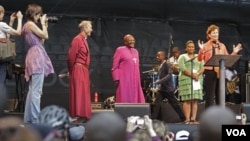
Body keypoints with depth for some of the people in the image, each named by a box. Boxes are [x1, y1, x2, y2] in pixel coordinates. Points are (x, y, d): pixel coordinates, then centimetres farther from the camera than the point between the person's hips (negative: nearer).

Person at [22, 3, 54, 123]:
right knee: (36, 90, -13)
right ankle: (36, 120, -15)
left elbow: (41, 40, 21)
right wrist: (43, 23, 5)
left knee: (32, 90, 10)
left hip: (35, 58, 10)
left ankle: (28, 118, 12)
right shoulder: (30, 24, -7)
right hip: (37, 57, -10)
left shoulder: (29, 25, 21)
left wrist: (45, 25, 21)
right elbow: (45, 36, -7)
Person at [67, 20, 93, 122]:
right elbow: (71, 56, -14)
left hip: (84, 70, 9)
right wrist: (71, 70, -5)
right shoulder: (77, 39, -12)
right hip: (78, 69, -9)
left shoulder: (84, 40, 16)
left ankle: (83, 115, 12)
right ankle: (79, 115, -8)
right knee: (78, 92, -9)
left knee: (84, 92, 9)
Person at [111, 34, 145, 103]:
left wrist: (138, 79, 15)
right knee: (124, 100, -5)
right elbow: (115, 66, -6)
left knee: (135, 99, 3)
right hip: (124, 80, -6)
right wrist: (116, 79, -13)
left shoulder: (135, 51, 17)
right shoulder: (120, 50, -2)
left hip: (135, 80, 6)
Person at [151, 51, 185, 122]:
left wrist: (160, 81, -32)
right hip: (161, 88, 8)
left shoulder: (167, 64, -14)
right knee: (157, 103, 0)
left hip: (168, 89, -8)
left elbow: (169, 75, -25)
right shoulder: (160, 66, 11)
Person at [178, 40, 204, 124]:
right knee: (187, 100, -9)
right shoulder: (182, 57, 7)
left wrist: (197, 74, -11)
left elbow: (202, 68, 8)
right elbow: (183, 69, -6)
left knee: (195, 100, -2)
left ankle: (193, 118, -2)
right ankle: (187, 119, -10)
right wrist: (192, 75, -16)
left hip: (197, 80, 4)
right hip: (186, 80, -4)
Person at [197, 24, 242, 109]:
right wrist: (201, 50, -24)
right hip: (210, 72, -4)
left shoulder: (222, 46, 12)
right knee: (209, 95, -3)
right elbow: (200, 59, -9)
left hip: (221, 72, 4)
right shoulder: (206, 46, -1)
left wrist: (234, 53, 1)